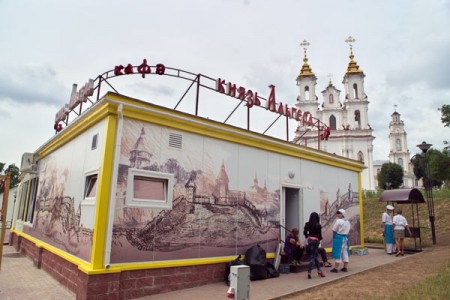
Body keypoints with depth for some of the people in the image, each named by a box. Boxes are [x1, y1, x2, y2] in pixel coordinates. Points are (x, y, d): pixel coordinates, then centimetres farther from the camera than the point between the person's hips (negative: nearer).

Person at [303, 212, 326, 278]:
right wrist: (320, 239, 11)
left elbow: (305, 232, 2)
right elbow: (319, 234, -10)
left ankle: (319, 271, 27)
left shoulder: (307, 224, 1)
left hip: (309, 240, 6)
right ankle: (309, 272, -1)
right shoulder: (318, 225, -13)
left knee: (316, 256, 18)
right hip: (315, 240, -6)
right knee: (312, 257, 0)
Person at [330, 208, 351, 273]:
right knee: (345, 252, 12)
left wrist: (334, 238, 3)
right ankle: (345, 267, 17)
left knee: (338, 253, -3)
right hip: (346, 238, 7)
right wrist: (345, 236, 14)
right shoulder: (347, 221, 9)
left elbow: (334, 231, -10)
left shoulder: (338, 221, -14)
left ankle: (336, 268, 2)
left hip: (338, 237, -7)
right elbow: (348, 231, 11)